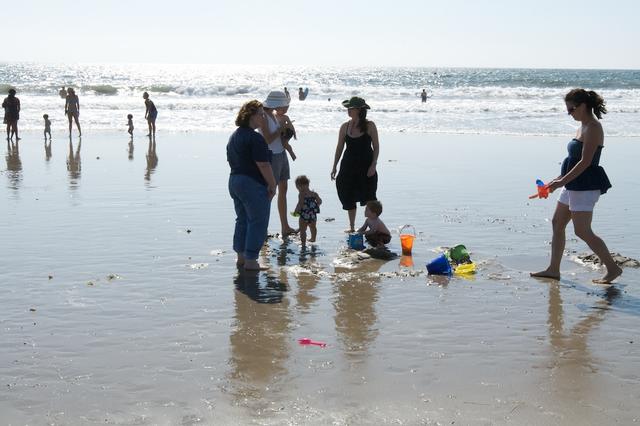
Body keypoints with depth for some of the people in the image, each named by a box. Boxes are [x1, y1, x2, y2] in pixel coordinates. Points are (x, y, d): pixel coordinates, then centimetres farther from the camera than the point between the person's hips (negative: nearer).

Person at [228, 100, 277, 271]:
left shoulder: (234, 136, 12)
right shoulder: (255, 138, -18)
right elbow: (263, 165, -21)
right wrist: (272, 184, -13)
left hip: (234, 181, 10)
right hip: (253, 184, -10)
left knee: (242, 220, 17)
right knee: (258, 222, -1)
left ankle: (241, 257, 23)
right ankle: (250, 261, 1)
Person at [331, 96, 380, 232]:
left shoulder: (370, 126, -6)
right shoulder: (345, 127, 3)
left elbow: (376, 146, -3)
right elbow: (339, 147, 8)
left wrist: (373, 165, -12)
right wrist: (334, 167, 6)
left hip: (366, 165, -4)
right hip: (349, 166, 4)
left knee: (368, 197, -1)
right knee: (349, 197, 8)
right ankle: (351, 225, 21)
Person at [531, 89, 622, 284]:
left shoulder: (593, 128, -16)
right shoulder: (584, 126, 14)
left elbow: (585, 162, -22)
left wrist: (562, 182, -22)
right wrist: (559, 179, 17)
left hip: (586, 186, -10)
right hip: (574, 185, 10)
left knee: (582, 231, -9)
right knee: (557, 224, 12)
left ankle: (613, 268, 3)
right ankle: (553, 269, 19)